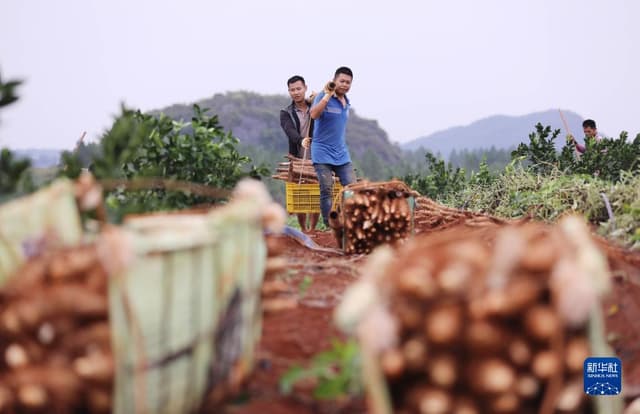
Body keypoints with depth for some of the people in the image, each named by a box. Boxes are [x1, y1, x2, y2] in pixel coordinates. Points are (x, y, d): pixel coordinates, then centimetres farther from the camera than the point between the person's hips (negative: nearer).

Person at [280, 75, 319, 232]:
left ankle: (312, 230, 6)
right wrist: (301, 140, -37)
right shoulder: (286, 113, 4)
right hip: (297, 159, 0)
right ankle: (303, 230, 12)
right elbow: (290, 131, -16)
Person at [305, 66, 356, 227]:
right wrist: (328, 95, -25)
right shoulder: (323, 97, -6)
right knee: (327, 191, -7)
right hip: (323, 153, -6)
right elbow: (314, 115, -25)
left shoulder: (347, 103, 15)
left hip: (342, 153, 6)